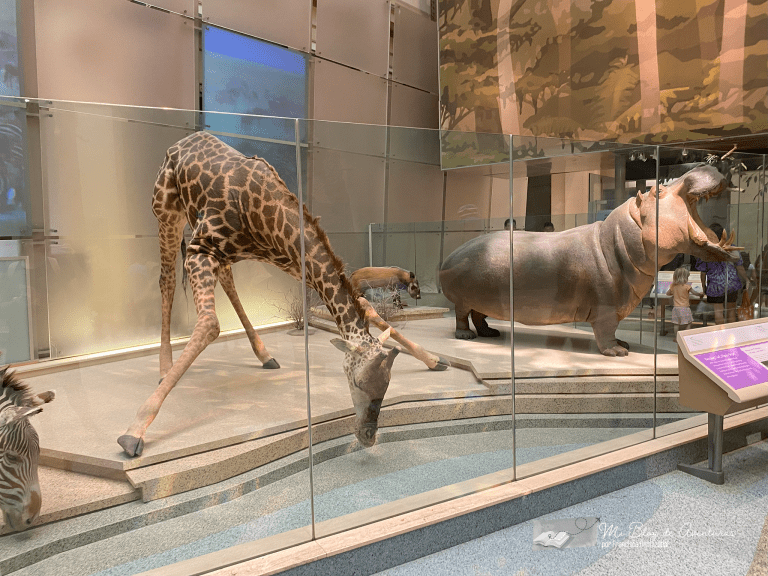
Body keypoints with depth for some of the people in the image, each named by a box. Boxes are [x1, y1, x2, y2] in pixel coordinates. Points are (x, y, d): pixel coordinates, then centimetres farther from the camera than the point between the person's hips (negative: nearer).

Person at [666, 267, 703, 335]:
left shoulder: (673, 286, 1)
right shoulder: (687, 286, -12)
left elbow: (667, 293, 14)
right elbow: (695, 293, -6)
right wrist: (701, 294, 13)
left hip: (676, 308, 4)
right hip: (685, 308, -4)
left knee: (676, 324, 10)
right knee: (688, 323, 8)